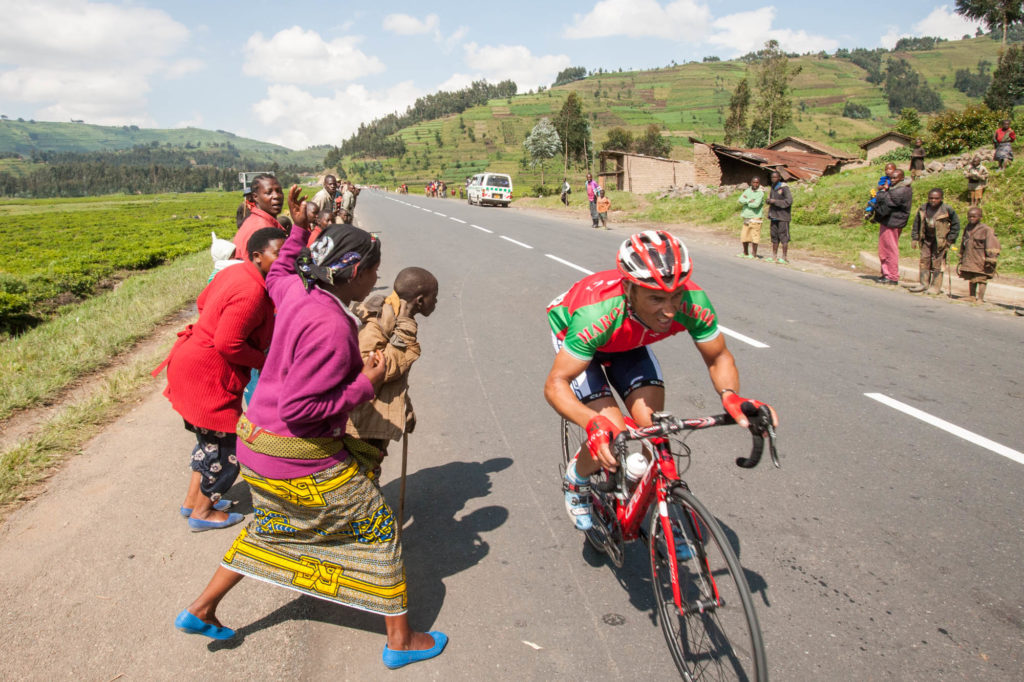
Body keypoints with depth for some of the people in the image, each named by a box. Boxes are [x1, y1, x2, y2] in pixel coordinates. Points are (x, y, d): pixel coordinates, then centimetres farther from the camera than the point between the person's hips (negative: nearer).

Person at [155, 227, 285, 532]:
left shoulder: (236, 272, 4)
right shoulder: (252, 292, -26)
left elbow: (204, 301, 18)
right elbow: (228, 345, -28)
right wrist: (263, 360, -13)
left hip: (191, 362, 10)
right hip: (207, 376, -10)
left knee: (211, 435, 24)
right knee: (224, 443, 7)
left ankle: (193, 499, 39)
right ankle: (202, 512, 25)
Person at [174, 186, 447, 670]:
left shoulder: (297, 290, -2)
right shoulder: (331, 327, -29)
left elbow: (275, 276, 26)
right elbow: (298, 409, -29)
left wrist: (298, 229, 31)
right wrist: (366, 384, -22)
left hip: (258, 441, 9)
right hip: (303, 458, -9)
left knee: (271, 528, 31)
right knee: (377, 526, 8)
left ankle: (201, 610, 40)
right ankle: (401, 640, 21)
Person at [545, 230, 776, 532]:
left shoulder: (693, 303, -33)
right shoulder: (598, 314, -44)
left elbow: (718, 357, -16)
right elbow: (555, 385, -38)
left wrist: (730, 395, -37)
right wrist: (593, 423, -56)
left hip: (627, 341, 4)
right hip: (572, 332, -3)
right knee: (613, 436, -20)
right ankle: (576, 481, 13)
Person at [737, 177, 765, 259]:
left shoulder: (760, 193, -6)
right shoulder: (747, 191, 10)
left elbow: (756, 204, -19)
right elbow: (740, 200, -4)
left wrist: (746, 201, -6)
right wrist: (749, 200, -18)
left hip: (756, 218, -5)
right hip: (746, 218, 5)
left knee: (755, 236, -3)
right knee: (744, 237, 8)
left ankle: (754, 254, 6)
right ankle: (745, 253, 24)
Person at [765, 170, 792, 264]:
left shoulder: (784, 188, -9)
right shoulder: (773, 188, 15)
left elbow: (789, 201, -16)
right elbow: (769, 199, 25)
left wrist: (775, 202, -15)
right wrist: (769, 200, 1)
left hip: (782, 217, -8)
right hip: (774, 216, 8)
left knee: (783, 237, -5)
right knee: (774, 237, 10)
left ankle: (784, 257, -2)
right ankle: (774, 256, 16)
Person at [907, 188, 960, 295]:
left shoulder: (948, 210, -10)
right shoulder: (923, 209, 1)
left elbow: (955, 225, -2)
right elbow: (916, 224, 11)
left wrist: (950, 240, -5)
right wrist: (914, 238, 6)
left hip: (940, 240, -4)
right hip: (926, 238, 4)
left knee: (937, 262, -2)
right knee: (924, 260, 5)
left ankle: (935, 286, 3)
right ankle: (923, 283, 13)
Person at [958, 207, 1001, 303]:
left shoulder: (986, 230, -13)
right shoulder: (967, 228, 9)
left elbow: (992, 246, -15)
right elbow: (963, 243, 21)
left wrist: (991, 260, -19)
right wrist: (961, 257, 24)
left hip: (981, 260, -7)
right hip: (969, 259, 7)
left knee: (981, 279, -4)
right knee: (971, 279, 15)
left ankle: (980, 298, 0)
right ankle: (972, 296, 26)